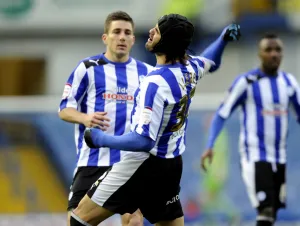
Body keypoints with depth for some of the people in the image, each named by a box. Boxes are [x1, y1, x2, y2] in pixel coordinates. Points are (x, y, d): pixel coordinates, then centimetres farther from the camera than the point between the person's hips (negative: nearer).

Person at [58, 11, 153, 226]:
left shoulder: (145, 71, 9)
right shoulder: (87, 68, 0)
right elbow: (65, 110, -2)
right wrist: (85, 118, -22)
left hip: (131, 160, 3)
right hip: (93, 158, -3)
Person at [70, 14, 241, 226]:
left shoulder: (155, 83, -24)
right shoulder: (190, 68, 0)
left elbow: (144, 140, -28)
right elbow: (211, 62, 27)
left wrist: (103, 139, -18)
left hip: (145, 165, -8)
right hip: (172, 166, 8)